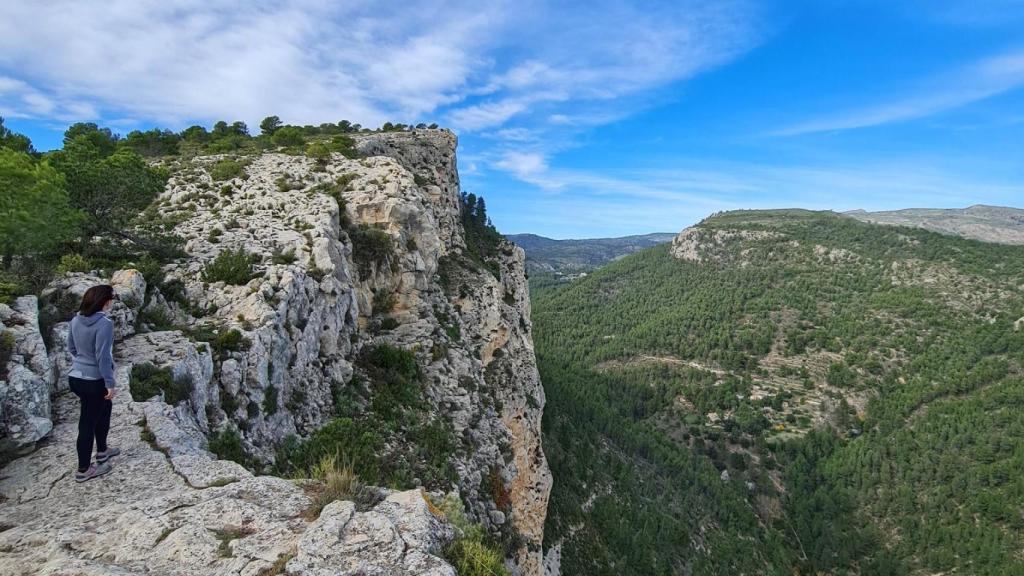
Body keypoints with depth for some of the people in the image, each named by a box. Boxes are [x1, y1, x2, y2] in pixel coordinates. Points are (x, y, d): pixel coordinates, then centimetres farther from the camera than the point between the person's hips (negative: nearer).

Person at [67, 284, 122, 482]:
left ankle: (102, 450, 40)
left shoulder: (76, 320, 1)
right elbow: (103, 357, -23)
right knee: (88, 423, 4)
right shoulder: (104, 324, -24)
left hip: (75, 377, 8)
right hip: (94, 381, -8)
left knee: (105, 407, 26)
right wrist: (110, 383, -15)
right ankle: (83, 470, 17)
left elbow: (71, 348, 14)